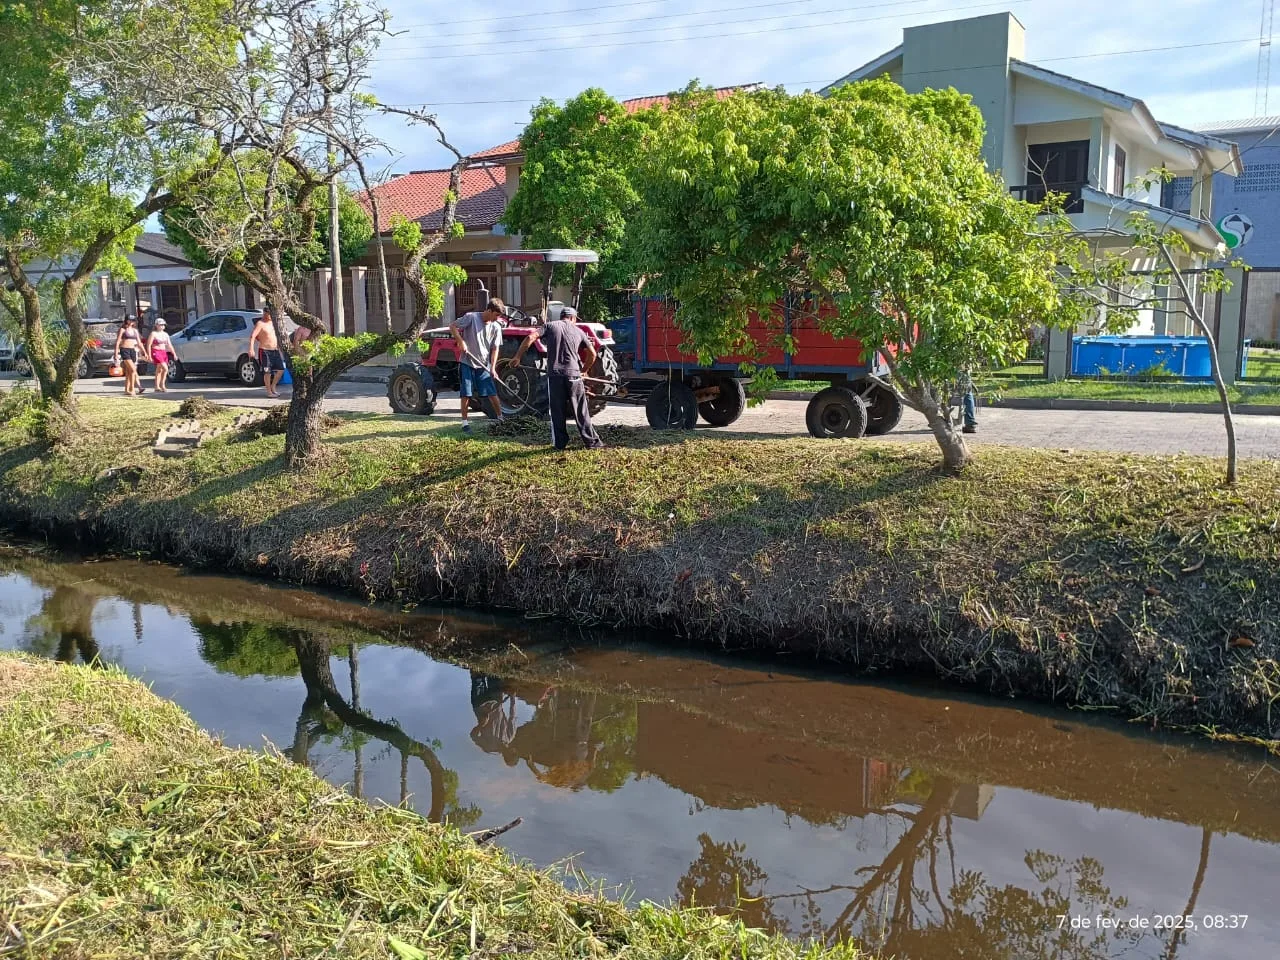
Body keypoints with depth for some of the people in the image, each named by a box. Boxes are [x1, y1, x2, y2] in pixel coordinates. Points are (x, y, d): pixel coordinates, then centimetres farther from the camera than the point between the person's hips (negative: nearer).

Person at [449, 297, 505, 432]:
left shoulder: (496, 327, 0)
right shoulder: (471, 317, -10)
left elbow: (495, 349, 1)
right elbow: (452, 326, -6)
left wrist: (493, 368, -8)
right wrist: (460, 341, -18)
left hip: (483, 365, 3)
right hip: (467, 362, -3)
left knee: (491, 393, 0)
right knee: (465, 394, 0)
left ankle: (500, 417, 16)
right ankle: (465, 422, 8)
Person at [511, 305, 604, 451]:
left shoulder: (551, 326, 7)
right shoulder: (578, 331, 10)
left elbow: (530, 338, -6)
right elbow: (592, 353, 7)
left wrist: (518, 356, 0)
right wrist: (584, 369, 22)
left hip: (554, 374, 0)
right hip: (573, 374, 0)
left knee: (557, 411, 8)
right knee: (580, 411, 8)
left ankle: (559, 443, 10)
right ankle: (591, 441, 11)